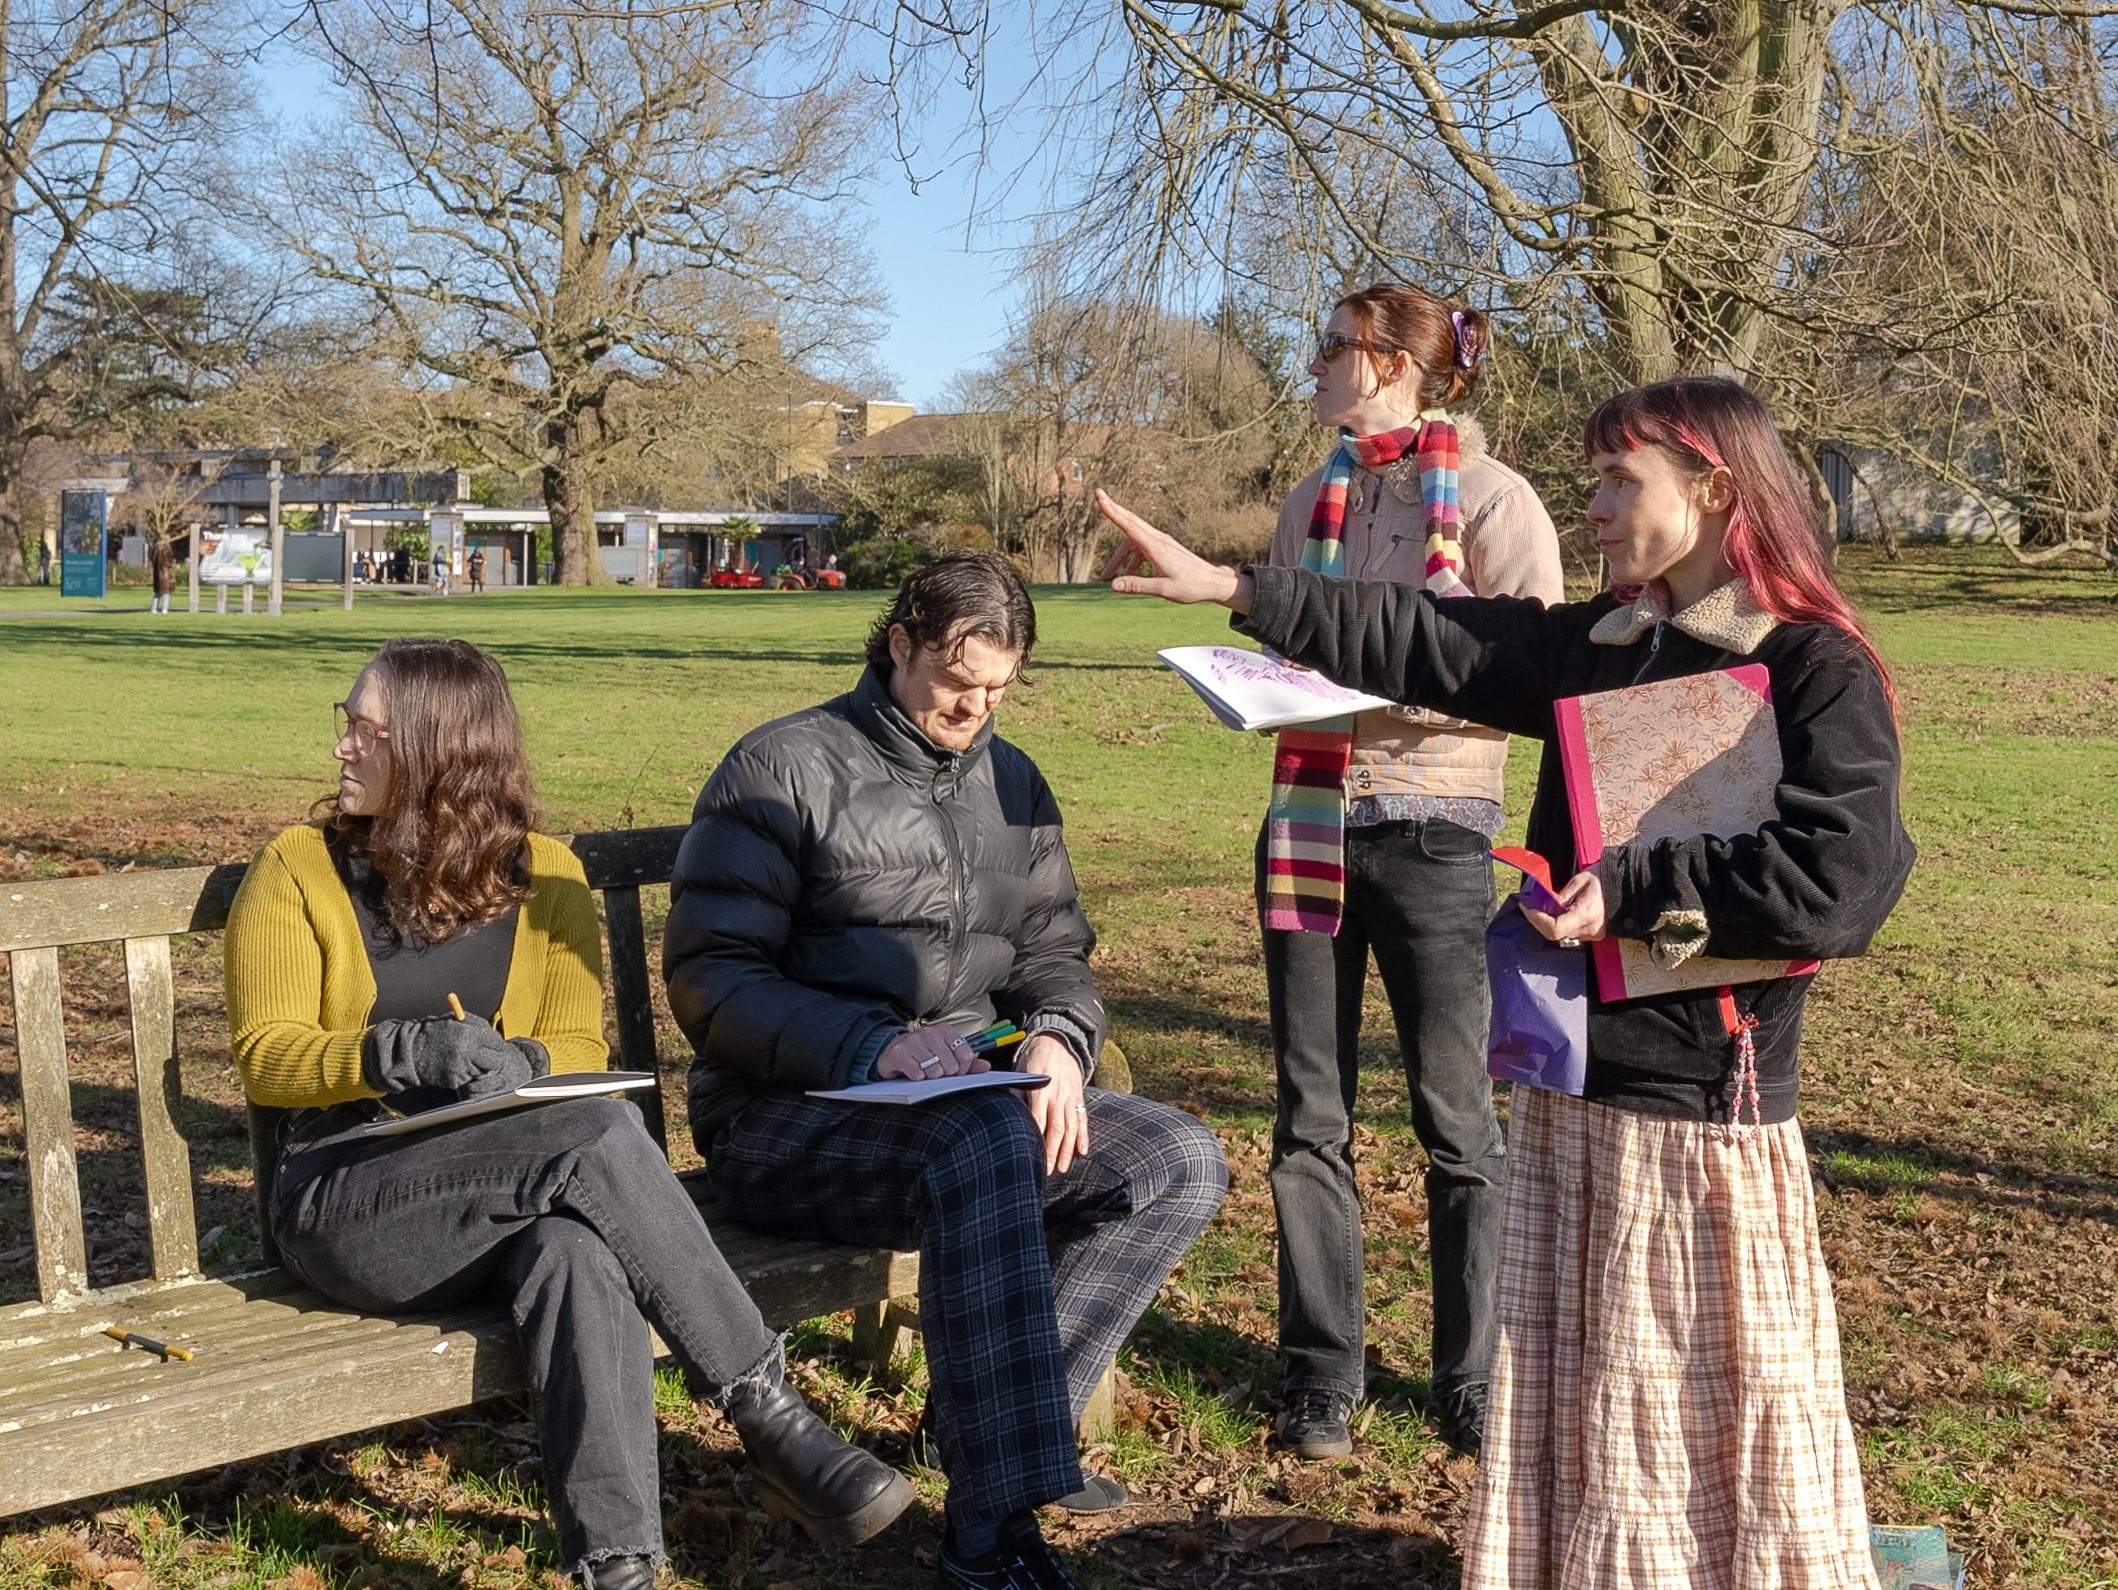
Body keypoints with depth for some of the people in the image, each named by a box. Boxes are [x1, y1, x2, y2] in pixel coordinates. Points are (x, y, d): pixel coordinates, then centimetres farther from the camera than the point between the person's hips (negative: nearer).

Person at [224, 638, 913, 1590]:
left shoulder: (542, 876, 12)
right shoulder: (296, 871, 7)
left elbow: (577, 1045, 5)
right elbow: (265, 1057, -2)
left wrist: (521, 1066, -19)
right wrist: (410, 1053, -21)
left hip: (513, 1187, 2)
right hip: (343, 1194, -2)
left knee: (579, 1250, -38)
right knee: (600, 1134, -32)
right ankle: (769, 1422, -28)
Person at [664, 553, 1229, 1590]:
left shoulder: (1012, 784, 15)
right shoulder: (784, 768, -5)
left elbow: (1053, 951, 16)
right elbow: (708, 978, -12)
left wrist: (1056, 1039, -9)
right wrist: (872, 1047, -27)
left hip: (974, 1101, 7)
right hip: (786, 1117, -7)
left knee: (1183, 1163, -13)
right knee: (986, 1143, -37)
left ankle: (987, 1418, -10)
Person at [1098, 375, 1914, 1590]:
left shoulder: (1820, 670, -10)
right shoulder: (1597, 647, 10)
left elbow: (1843, 878, -20)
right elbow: (1423, 641, 10)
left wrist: (1636, 891, -18)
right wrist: (1232, 587, 7)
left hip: (1705, 1114, -7)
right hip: (1566, 1099, 7)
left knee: (1726, 1416, 4)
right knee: (1565, 1405, 15)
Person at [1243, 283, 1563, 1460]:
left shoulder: (1492, 501, -6)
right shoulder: (1314, 501, 13)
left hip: (1431, 827, -5)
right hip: (1308, 821, 6)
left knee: (1458, 1121, 4)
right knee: (1311, 1119, 8)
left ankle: (1476, 1382, 17)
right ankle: (1323, 1376, 19)